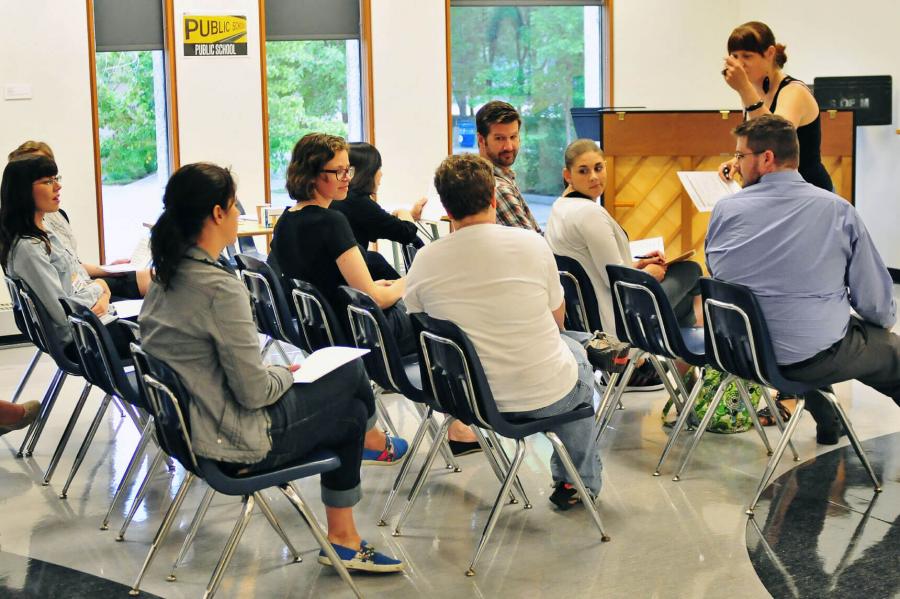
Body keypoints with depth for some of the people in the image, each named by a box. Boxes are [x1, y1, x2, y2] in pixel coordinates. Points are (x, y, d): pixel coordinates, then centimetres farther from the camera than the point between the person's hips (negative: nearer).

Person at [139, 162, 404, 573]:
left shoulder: (166, 275, 3)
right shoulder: (220, 288, -26)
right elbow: (254, 392, -22)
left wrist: (275, 371, 10)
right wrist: (287, 374, -2)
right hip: (237, 444, -9)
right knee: (351, 415, 11)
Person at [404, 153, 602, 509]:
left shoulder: (424, 262, -11)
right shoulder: (530, 244, -15)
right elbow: (557, 319, 1)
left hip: (470, 396, 3)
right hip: (546, 395, -3)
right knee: (575, 351, 33)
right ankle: (578, 481, 40)